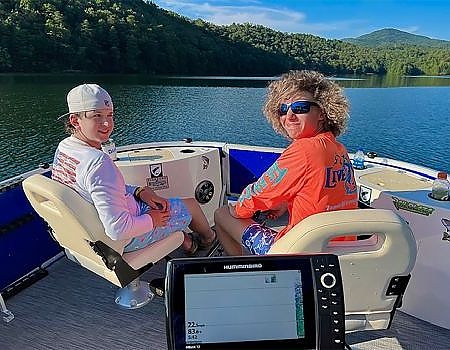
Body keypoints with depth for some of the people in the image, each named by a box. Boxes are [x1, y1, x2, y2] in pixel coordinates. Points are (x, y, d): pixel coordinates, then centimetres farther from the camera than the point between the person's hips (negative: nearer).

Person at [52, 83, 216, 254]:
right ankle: (209, 238, 45)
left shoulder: (63, 147, -5)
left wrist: (140, 191, -2)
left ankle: (186, 243, 45)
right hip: (126, 240, -8)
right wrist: (152, 220, -18)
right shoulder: (98, 163, -36)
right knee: (191, 205, 12)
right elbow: (118, 230, -37)